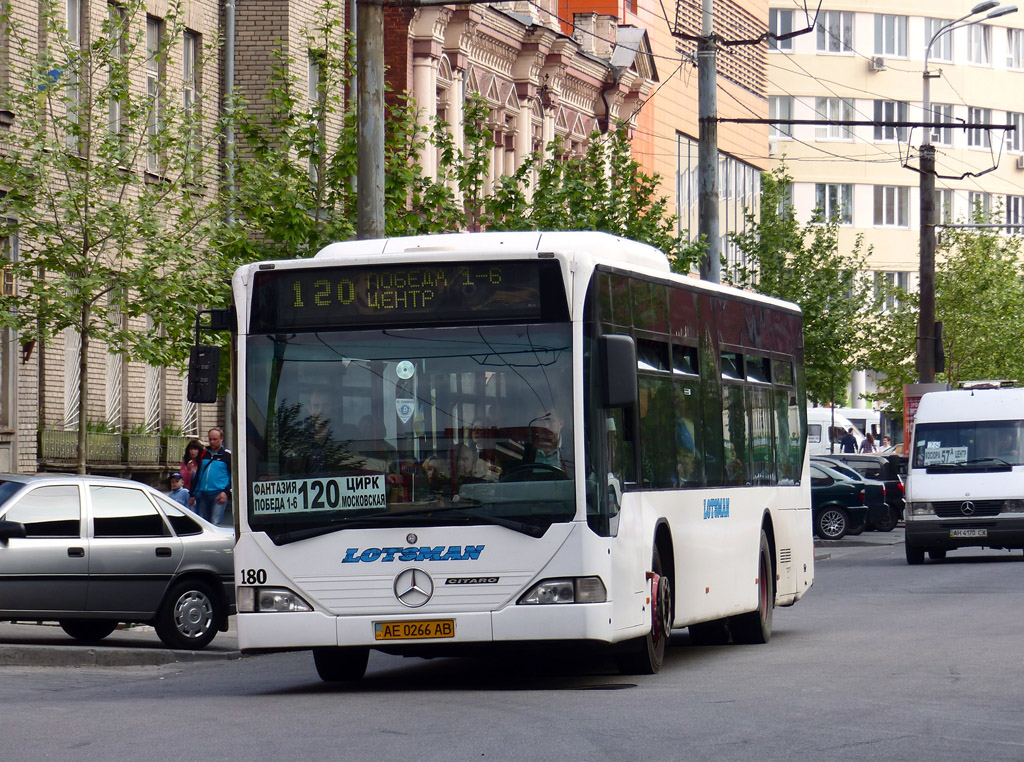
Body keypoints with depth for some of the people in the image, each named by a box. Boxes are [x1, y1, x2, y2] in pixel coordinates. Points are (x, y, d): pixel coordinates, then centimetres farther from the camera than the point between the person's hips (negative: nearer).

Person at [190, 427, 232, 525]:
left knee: (215, 523, -15)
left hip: (219, 494, -6)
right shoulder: (204, 454, 16)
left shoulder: (227, 455, 1)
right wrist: (192, 494, 20)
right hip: (203, 494, 6)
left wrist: (227, 492, -12)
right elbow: (197, 475, 23)